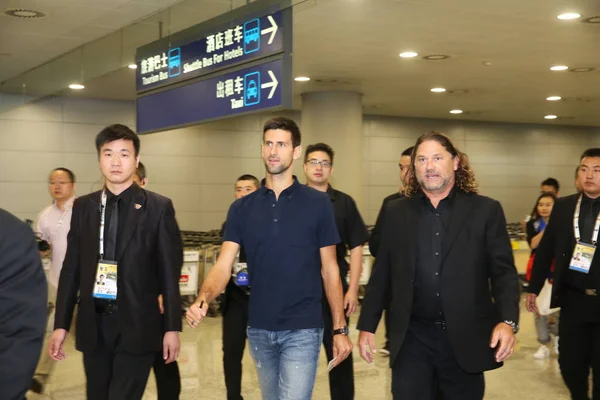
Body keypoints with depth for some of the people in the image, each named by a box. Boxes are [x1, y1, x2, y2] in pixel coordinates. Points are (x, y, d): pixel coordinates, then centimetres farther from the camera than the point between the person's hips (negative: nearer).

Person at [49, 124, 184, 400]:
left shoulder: (158, 208, -3)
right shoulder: (83, 207, 7)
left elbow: (170, 272, -3)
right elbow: (71, 268, 8)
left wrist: (172, 327, -5)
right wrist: (61, 324, 6)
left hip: (136, 324, -4)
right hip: (93, 324, 4)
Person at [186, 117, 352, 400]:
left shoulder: (317, 203, -3)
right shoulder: (242, 208, 4)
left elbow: (329, 269, 1)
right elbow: (224, 265, -4)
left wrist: (340, 329, -2)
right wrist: (203, 300, -24)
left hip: (302, 329, -3)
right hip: (259, 329, 4)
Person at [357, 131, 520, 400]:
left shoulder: (485, 210, 1)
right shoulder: (396, 212, 7)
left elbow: (504, 271, -3)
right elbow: (382, 273, 8)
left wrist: (508, 320, -17)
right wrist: (367, 325, 5)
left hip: (465, 338, -1)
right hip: (412, 339, 1)